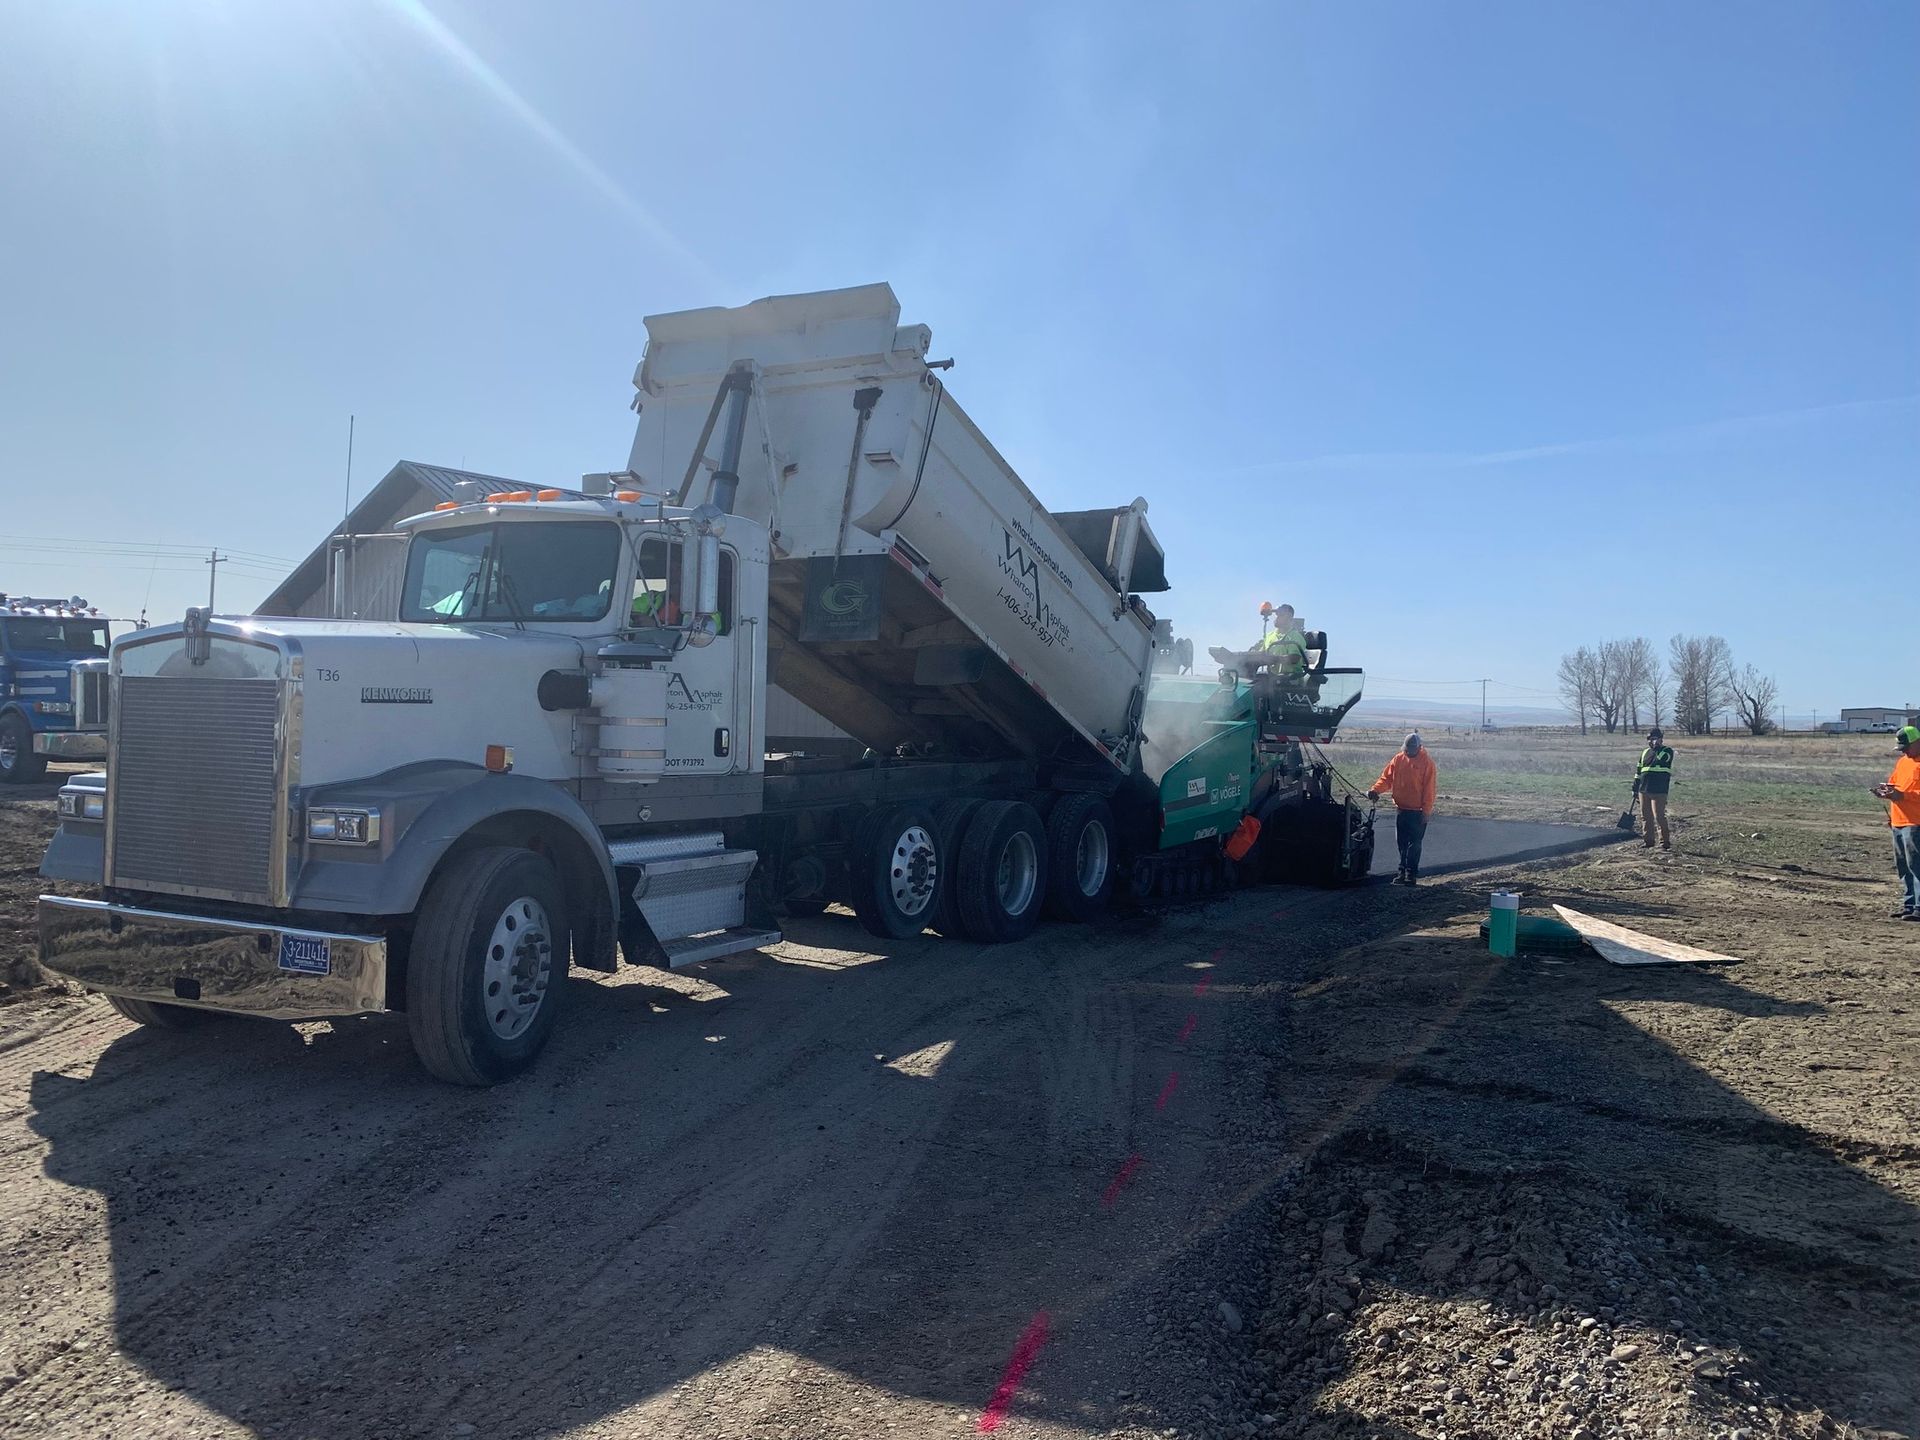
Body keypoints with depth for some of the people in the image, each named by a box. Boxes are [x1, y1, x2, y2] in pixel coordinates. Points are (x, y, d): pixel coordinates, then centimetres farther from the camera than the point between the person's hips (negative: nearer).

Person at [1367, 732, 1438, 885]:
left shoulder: (1427, 762, -7)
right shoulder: (1398, 759, 5)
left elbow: (1429, 788, -9)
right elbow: (1386, 778, 8)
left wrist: (1426, 811, -12)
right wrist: (1375, 790, -9)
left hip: (1417, 811, -5)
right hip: (1401, 809, 5)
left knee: (1414, 844, -1)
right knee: (1402, 843, 10)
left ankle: (1411, 874, 4)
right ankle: (1403, 871, 18)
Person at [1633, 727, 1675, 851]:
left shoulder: (1667, 751, -1)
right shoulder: (1645, 752, 17)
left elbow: (1660, 760, -23)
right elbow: (1638, 771, 21)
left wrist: (1657, 747, -16)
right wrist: (1635, 787, 18)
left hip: (1658, 790, -7)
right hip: (1644, 789, 7)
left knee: (1659, 816, -9)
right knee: (1645, 817, 10)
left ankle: (1665, 842, -4)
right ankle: (1647, 840, 18)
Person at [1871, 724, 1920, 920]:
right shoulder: (1902, 761, 18)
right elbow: (1894, 784, 27)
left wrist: (1902, 795, -23)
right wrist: (1887, 791, 9)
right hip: (1897, 822, 9)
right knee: (1902, 866, 12)